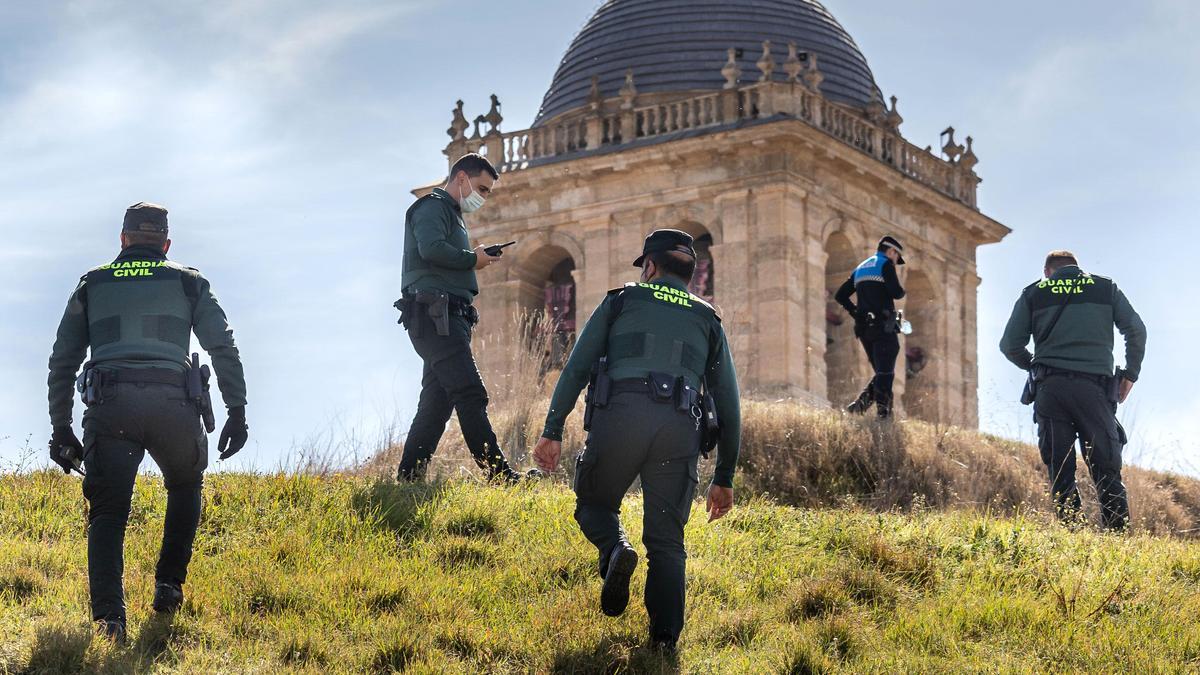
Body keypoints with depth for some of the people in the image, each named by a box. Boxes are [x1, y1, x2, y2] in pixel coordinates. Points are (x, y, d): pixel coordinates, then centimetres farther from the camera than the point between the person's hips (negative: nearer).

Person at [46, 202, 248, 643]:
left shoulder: (91, 285, 21)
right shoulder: (188, 282, 18)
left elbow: (62, 362, 17)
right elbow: (223, 348, 7)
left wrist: (61, 428, 19)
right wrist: (237, 412, 7)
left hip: (109, 407, 0)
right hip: (173, 404, 0)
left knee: (108, 511, 3)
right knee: (185, 487, 27)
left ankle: (108, 615, -17)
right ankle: (169, 586, 18)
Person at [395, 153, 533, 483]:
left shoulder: (451, 215, 29)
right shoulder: (433, 207, -2)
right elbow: (431, 248, -21)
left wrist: (477, 259, 9)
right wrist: (472, 259, -9)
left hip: (449, 319, 11)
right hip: (435, 315, -11)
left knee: (437, 401, 8)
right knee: (470, 395, -18)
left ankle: (408, 478, 9)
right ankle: (499, 474, -25)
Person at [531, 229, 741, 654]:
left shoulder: (621, 301, 22)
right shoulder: (707, 321, 27)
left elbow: (576, 367, 10)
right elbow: (728, 404, 22)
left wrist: (552, 431, 7)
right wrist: (724, 477, 25)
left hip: (620, 415, -2)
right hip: (680, 427, 2)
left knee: (594, 503, 20)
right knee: (666, 541, 8)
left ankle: (614, 549, -12)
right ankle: (664, 642, -6)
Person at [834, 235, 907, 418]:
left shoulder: (860, 268, 22)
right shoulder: (886, 264, -2)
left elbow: (840, 296, 21)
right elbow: (896, 292, -14)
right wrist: (901, 291, 8)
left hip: (864, 328, 7)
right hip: (883, 326, -7)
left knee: (882, 372, 13)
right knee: (885, 373, -9)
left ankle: (860, 404, -5)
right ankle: (883, 413, -18)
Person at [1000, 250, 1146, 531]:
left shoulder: (1033, 293, 17)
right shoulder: (1105, 288, 18)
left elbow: (1010, 344, 11)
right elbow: (1136, 329, 5)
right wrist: (1130, 374, 12)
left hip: (1051, 387, 0)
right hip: (1094, 387, 0)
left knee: (1060, 471, 1)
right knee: (1106, 469, -1)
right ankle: (1118, 535, -12)